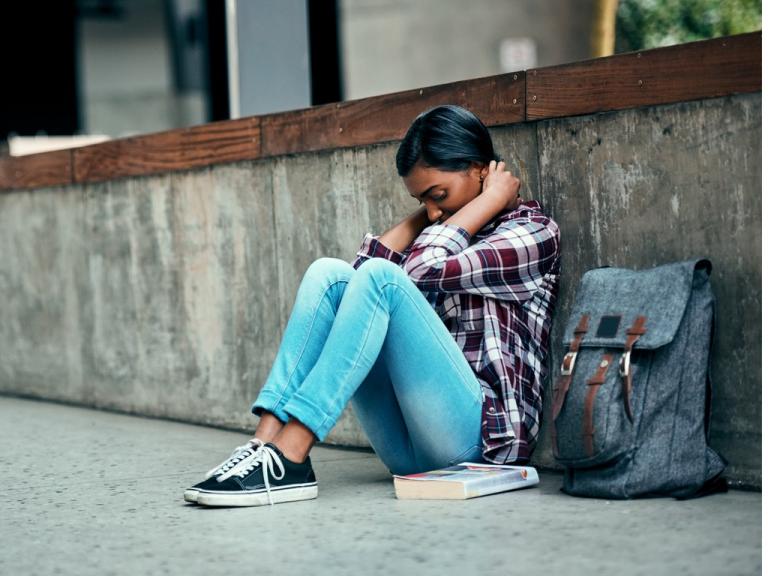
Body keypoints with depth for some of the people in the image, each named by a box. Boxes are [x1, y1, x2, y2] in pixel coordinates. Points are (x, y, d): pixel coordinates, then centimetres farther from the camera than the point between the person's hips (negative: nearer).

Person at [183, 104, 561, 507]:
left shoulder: (533, 232, 4)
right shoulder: (442, 234, 23)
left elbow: (426, 270, -12)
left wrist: (490, 201, 0)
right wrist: (423, 214, 11)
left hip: (483, 429, -7)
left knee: (382, 278, -23)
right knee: (329, 273, -6)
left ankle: (287, 460, -32)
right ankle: (266, 442, -23)